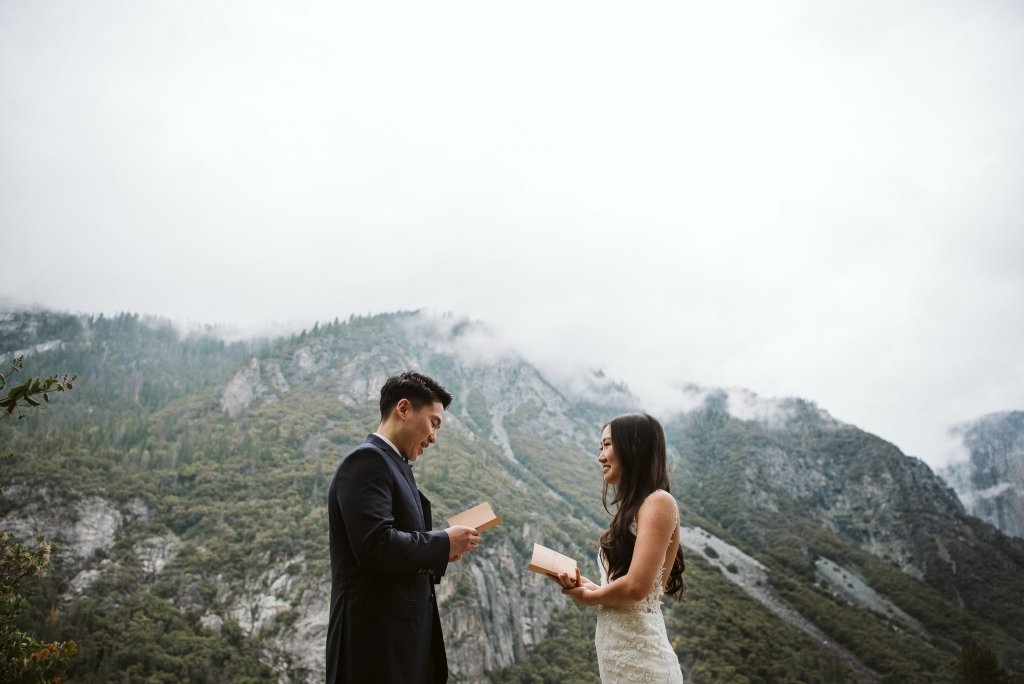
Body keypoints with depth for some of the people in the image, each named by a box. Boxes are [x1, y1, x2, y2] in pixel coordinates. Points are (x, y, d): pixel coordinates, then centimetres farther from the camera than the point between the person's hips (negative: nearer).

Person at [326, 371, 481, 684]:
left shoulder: (393, 464, 17)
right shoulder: (367, 460, -14)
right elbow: (375, 544, -25)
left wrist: (438, 551, 4)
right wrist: (443, 543, -13)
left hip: (403, 635, 10)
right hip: (378, 637, -10)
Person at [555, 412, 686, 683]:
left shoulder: (658, 502, -13)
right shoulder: (633, 508, 12)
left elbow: (637, 586, -21)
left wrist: (588, 597, -4)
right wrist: (591, 586, -1)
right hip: (618, 659, 8)